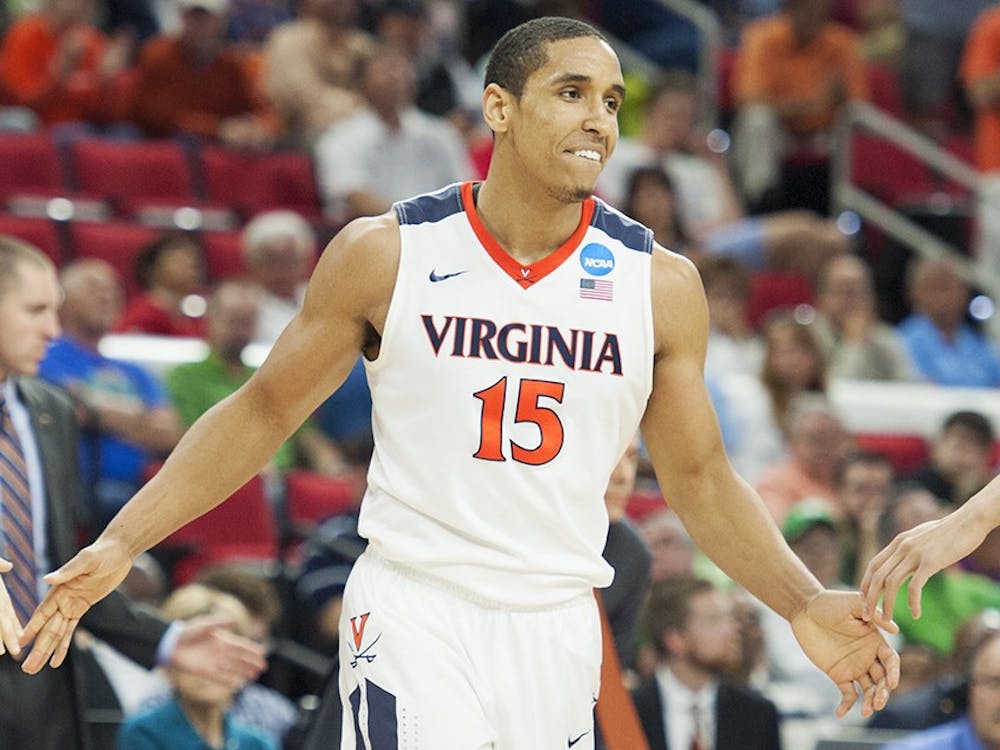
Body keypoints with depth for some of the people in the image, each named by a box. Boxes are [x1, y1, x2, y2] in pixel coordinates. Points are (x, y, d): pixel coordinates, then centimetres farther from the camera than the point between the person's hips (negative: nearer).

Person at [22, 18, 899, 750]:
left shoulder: (660, 285, 2)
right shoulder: (386, 255, -3)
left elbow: (699, 477, 10)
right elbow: (261, 414, 4)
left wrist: (803, 603, -4)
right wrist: (119, 544, -4)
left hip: (556, 625, 3)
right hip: (413, 608, -3)